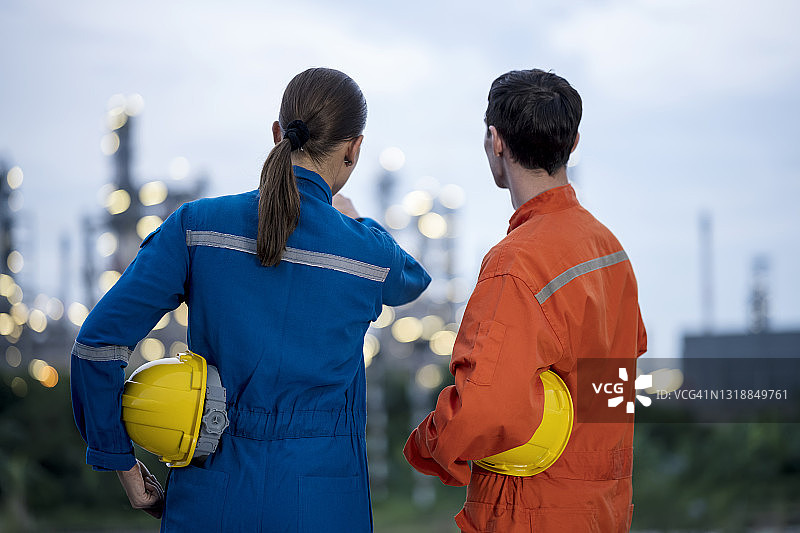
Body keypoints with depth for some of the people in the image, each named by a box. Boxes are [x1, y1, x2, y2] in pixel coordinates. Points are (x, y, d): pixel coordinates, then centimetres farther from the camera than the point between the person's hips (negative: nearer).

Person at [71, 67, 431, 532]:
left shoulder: (196, 227, -6)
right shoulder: (370, 254, -7)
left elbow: (98, 341, -8)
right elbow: (413, 279, 19)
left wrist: (125, 467, 2)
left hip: (210, 495, 1)